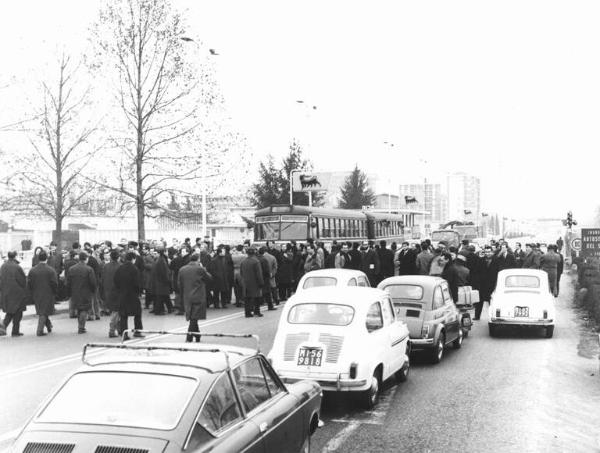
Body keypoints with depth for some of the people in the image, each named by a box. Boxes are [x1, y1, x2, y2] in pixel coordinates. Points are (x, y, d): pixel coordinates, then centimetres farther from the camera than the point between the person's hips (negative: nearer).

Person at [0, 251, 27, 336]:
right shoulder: (17, 268, -17)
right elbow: (23, 281, -13)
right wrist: (24, 292, 3)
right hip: (17, 293, -6)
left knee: (9, 312, 19)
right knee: (17, 312, 7)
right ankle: (15, 331, 9)